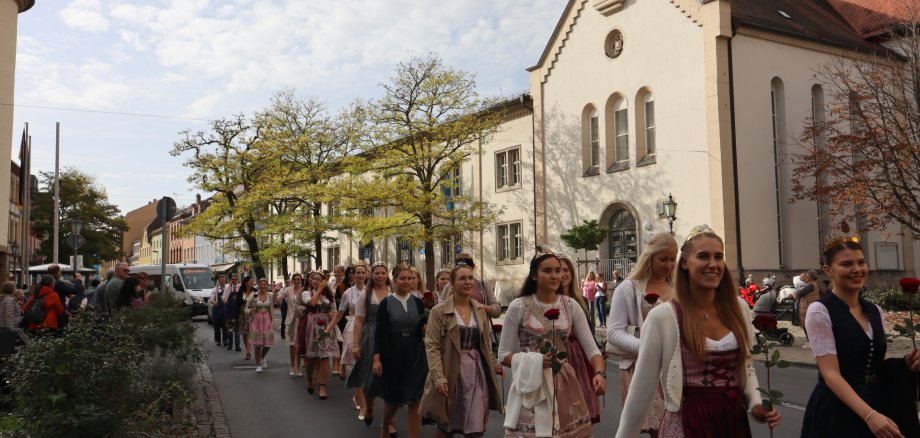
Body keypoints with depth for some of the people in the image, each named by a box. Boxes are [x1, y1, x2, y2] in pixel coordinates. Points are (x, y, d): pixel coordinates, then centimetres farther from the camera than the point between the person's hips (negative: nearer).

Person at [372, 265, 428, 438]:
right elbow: (379, 333, -5)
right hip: (393, 354, -2)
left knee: (415, 399, -1)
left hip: (415, 355, 2)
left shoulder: (418, 302, 3)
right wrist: (377, 358, -11)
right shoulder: (386, 303, -4)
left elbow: (423, 329, 8)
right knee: (393, 398, 11)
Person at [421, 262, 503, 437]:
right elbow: (432, 347, -10)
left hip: (477, 371, 3)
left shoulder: (479, 310, 9)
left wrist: (495, 365, 7)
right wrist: (438, 377, -18)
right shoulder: (439, 311, -6)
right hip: (451, 372, -3)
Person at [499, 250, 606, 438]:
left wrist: (599, 373, -20)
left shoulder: (571, 306, 2)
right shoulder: (519, 307, -7)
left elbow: (591, 347, 0)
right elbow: (504, 355, -4)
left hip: (564, 385, 3)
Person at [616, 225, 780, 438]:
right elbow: (642, 389, -9)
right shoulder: (663, 316, -14)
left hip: (735, 419, 5)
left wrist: (755, 404, -3)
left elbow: (747, 367, 14)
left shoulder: (739, 308, 1)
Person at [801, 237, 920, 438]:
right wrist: (869, 415, -29)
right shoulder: (819, 311, -13)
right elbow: (831, 374, -19)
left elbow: (875, 365, 16)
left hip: (877, 405, 6)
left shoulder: (875, 311, 7)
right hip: (837, 412, -6)